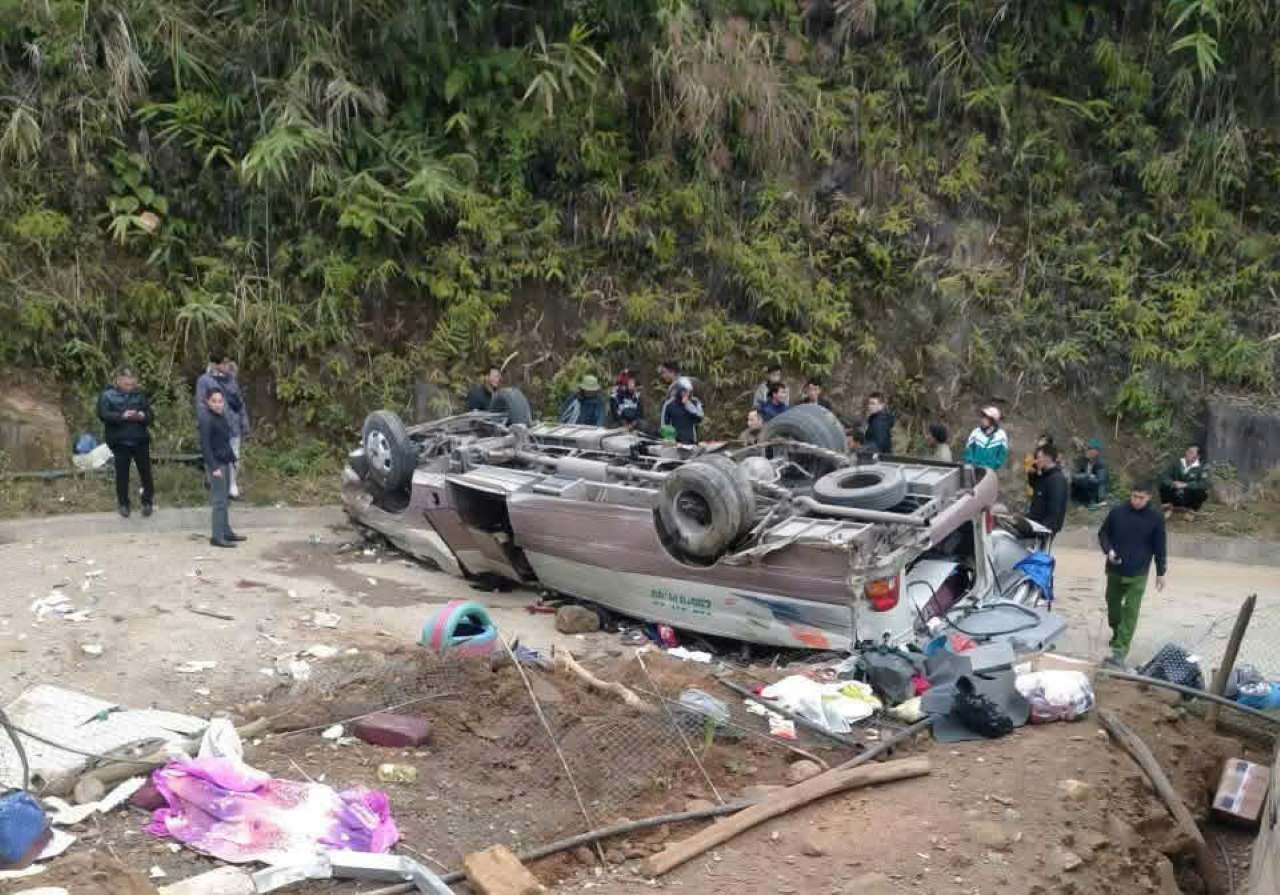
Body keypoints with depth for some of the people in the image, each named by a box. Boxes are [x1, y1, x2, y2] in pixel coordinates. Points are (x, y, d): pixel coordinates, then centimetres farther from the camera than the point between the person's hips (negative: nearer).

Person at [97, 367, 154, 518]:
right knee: (122, 473, 6)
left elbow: (150, 415, 3)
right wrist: (122, 416, -29)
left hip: (140, 440, 2)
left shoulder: (139, 394, 4)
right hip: (119, 441, -2)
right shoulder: (107, 395, -4)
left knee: (145, 471, 7)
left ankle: (148, 501, 21)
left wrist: (143, 416, -20)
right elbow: (103, 415, -16)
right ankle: (123, 503, 19)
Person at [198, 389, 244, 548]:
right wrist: (214, 467, -21)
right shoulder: (207, 420, -14)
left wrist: (233, 458, 14)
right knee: (219, 501, -8)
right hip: (216, 464, -8)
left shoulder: (222, 417, 10)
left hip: (225, 463, 8)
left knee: (224, 500, 15)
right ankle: (217, 537, -5)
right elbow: (205, 445, -17)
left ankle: (226, 532, 24)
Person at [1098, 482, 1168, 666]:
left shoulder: (1156, 519, -6)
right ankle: (1116, 634, 45)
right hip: (1114, 571, 3)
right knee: (1113, 604, 18)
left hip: (1138, 575, -3)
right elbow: (1103, 533, 6)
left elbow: (1159, 548, 2)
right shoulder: (1117, 512, -4)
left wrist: (1160, 572, 5)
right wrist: (1108, 550, -13)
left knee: (1130, 612, -8)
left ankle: (1119, 652, -10)